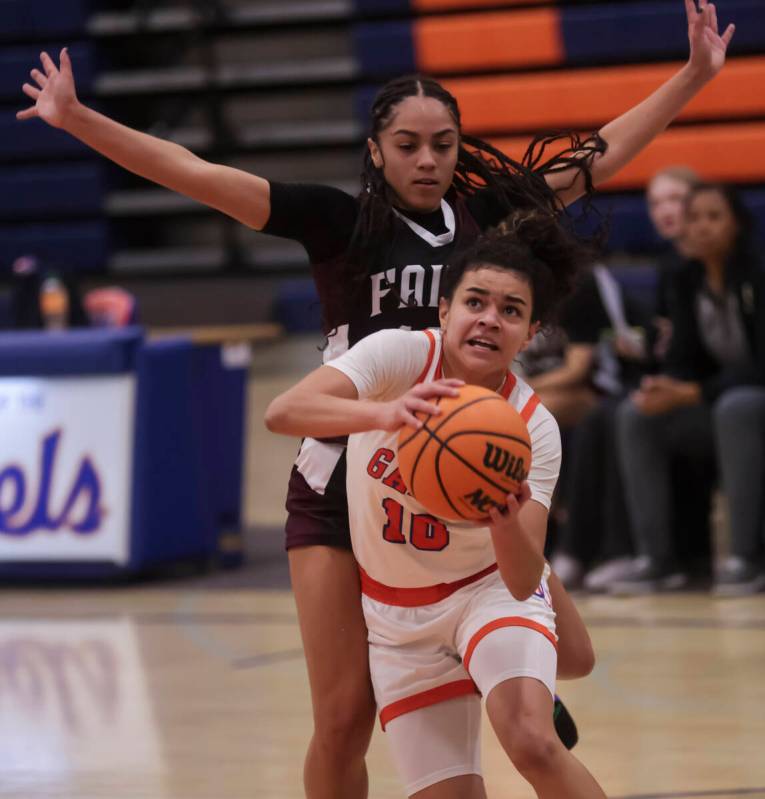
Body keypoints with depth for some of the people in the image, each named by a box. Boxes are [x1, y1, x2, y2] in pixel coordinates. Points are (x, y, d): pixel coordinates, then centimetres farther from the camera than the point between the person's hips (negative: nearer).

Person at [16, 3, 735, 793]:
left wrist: (695, 75, 14)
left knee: (567, 655, -4)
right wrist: (76, 118, -19)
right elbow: (197, 175, -11)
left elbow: (602, 155, 13)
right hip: (343, 485, -3)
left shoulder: (485, 214, 4)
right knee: (344, 719, -6)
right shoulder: (341, 221, -4)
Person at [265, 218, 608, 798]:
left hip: (490, 592, -1)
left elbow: (523, 581, -25)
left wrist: (506, 520, -47)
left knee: (532, 744, -30)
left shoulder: (534, 428, -18)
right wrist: (384, 413, -54)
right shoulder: (401, 355, -19)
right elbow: (283, 413, -36)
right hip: (396, 615, 1)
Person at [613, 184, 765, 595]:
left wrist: (692, 394, -31)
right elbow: (684, 360, 1)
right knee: (636, 414, -14)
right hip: (717, 406, 6)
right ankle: (657, 557, -15)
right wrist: (664, 389, -23)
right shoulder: (687, 280, 2)